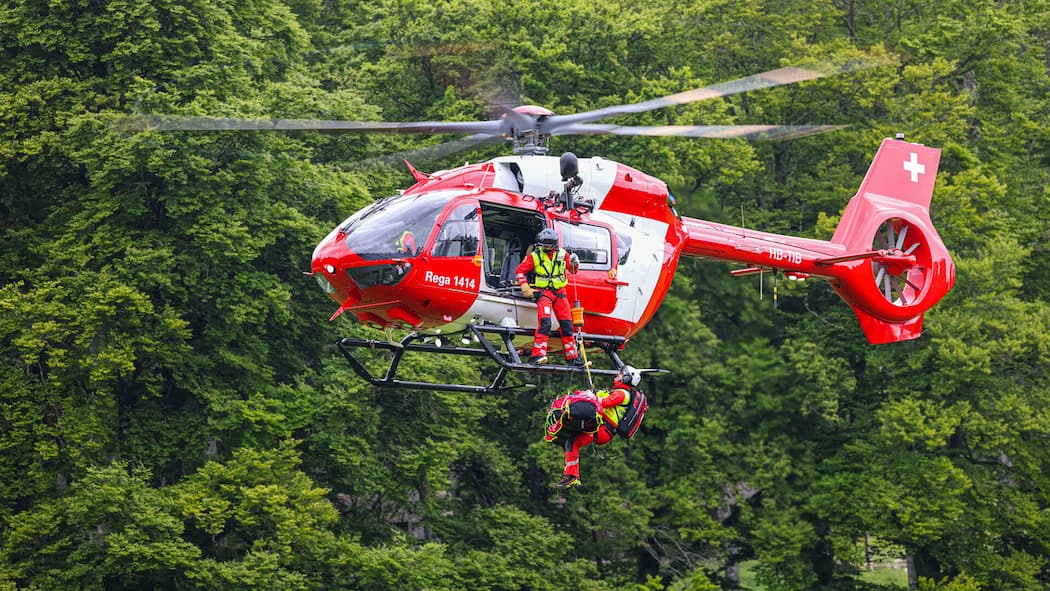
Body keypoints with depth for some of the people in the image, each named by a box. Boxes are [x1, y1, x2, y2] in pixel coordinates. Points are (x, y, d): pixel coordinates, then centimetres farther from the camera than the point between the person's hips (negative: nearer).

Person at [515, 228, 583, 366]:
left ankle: (571, 356, 15)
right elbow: (519, 271, 2)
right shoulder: (535, 256, -2)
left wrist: (574, 263, -10)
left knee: (567, 324, 5)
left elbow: (573, 270, 13)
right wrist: (526, 289, -7)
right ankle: (537, 355, -27)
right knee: (545, 322, -22)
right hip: (543, 292, -4)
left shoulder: (562, 254, 6)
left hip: (560, 292, 4)